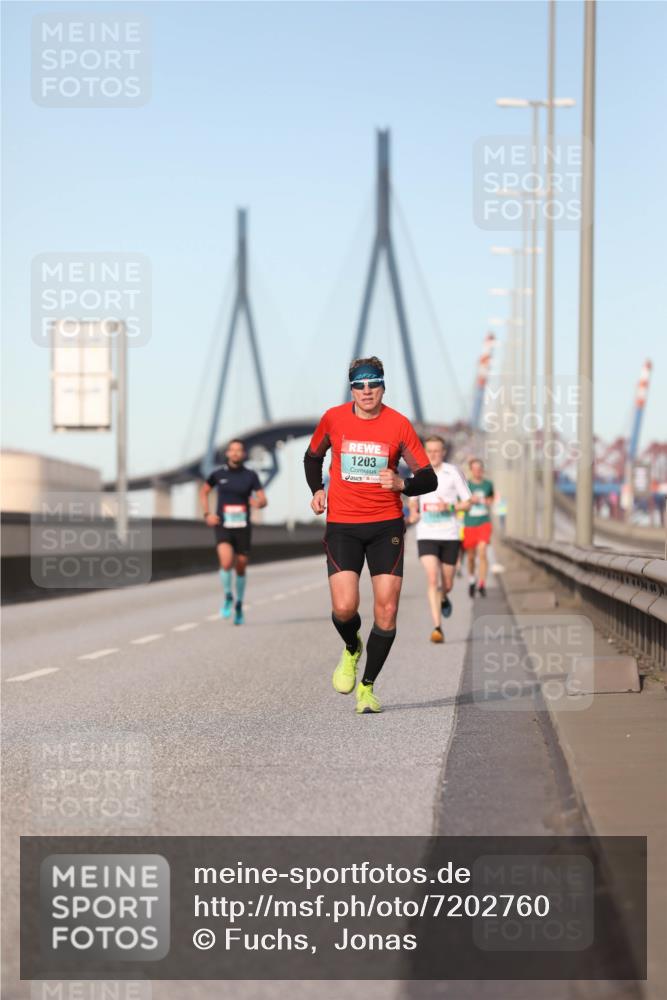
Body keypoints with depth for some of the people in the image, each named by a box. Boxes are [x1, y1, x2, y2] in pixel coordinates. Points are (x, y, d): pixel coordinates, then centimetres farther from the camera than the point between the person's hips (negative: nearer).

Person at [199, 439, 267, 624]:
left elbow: (263, 500, -2)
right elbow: (203, 492, 16)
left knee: (241, 568, 9)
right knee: (226, 562, -23)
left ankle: (239, 605, 30)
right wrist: (207, 514, 3)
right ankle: (227, 597, 0)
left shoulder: (251, 476, 0)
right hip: (223, 526, -1)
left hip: (242, 527, 1)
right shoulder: (218, 474, 1)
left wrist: (258, 502, -27)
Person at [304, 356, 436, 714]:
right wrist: (317, 490, 2)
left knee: (386, 610, -5)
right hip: (342, 526, 0)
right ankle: (352, 650, 22)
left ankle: (367, 687, 12)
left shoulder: (399, 425, -4)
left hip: (386, 526, 0)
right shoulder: (333, 419, -1)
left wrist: (402, 484, -22)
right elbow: (313, 456, 19)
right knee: (344, 607, -15)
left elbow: (428, 479, -2)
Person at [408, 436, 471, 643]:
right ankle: (437, 628, -18)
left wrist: (449, 507, -16)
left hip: (449, 535, 0)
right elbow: (413, 499, 21)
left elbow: (467, 502, 1)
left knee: (447, 584, 9)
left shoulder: (453, 473, -2)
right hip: (426, 535, 0)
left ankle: (444, 598, 48)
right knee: (432, 580, -17)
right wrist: (413, 513, -1)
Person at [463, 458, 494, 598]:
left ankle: (482, 585, -17)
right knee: (471, 556, 10)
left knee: (482, 552, -18)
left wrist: (489, 502, 3)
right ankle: (471, 579, 37)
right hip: (469, 524, 0)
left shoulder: (488, 484, 4)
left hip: (484, 523, 0)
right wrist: (470, 501, -17)